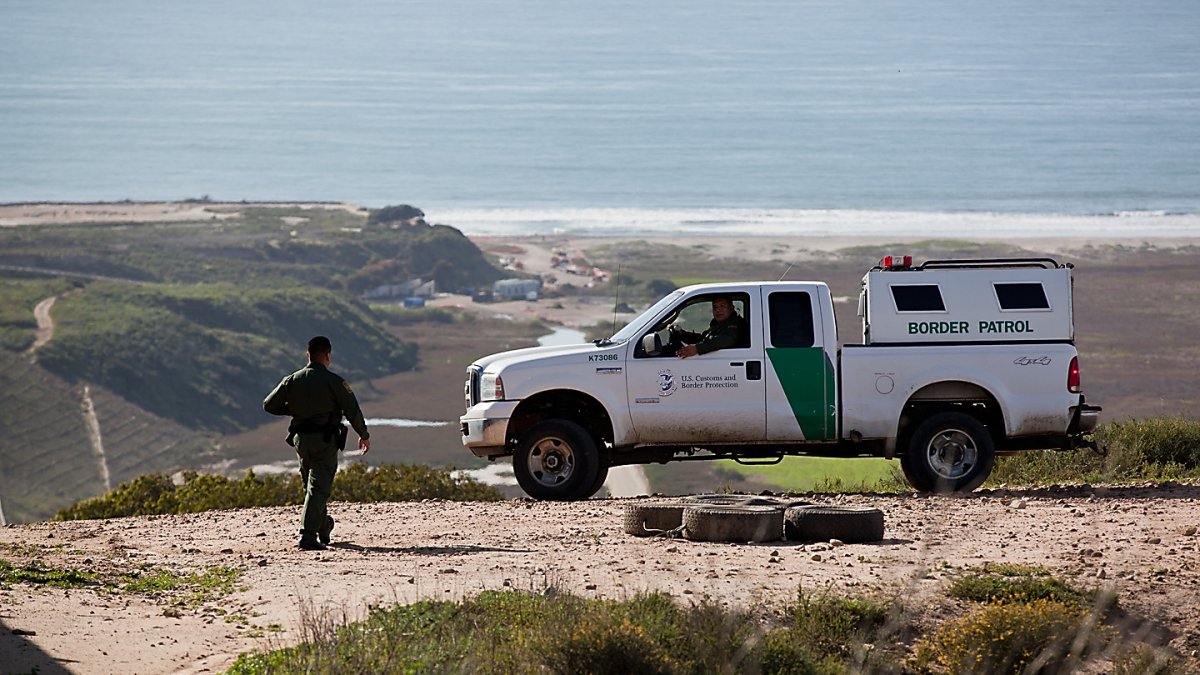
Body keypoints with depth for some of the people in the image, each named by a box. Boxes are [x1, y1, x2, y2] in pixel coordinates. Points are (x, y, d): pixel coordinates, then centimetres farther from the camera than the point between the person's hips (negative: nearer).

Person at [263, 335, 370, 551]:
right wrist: (364, 435, 6)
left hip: (300, 439, 5)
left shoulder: (292, 381, 4)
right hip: (325, 440, -5)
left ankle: (323, 528, 37)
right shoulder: (333, 381, -8)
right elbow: (352, 410, -9)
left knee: (313, 485, 21)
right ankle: (308, 536, -18)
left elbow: (269, 405, 7)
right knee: (318, 487, -7)